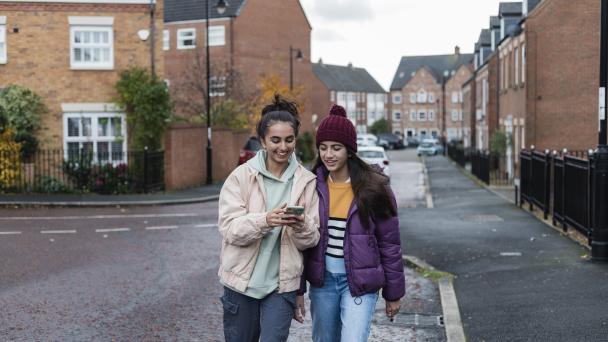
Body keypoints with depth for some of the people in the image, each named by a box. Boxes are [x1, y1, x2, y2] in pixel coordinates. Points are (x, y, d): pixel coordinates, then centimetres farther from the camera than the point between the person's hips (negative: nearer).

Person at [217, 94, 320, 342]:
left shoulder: (306, 181, -1)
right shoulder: (241, 176, -5)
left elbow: (312, 240, 0)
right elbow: (229, 229, -12)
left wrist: (302, 226, -23)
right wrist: (265, 221, -30)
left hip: (282, 285, 0)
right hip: (242, 282, 0)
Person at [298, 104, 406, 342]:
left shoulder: (373, 187, -9)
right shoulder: (313, 186, -1)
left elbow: (389, 243, -3)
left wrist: (393, 293, 0)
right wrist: (298, 289, 3)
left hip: (360, 282, -3)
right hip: (322, 280, 3)